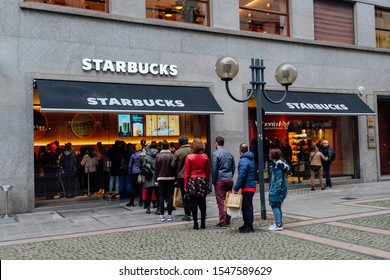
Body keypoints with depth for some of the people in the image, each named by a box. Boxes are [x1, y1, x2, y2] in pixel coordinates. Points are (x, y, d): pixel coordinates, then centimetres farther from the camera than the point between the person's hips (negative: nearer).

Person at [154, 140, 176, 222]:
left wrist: (156, 178, 5)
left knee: (161, 196, 6)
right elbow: (174, 168, -4)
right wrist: (175, 179, 2)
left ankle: (162, 215, 5)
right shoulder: (172, 155, -6)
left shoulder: (158, 156, -4)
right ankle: (169, 215, 4)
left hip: (161, 178, 0)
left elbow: (156, 168, -2)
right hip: (170, 178, 0)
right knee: (170, 196, 4)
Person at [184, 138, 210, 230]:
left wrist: (185, 185, 0)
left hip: (192, 181, -2)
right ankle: (203, 223, 10)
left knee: (193, 203, 3)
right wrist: (207, 181, 14)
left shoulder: (189, 157, -5)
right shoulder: (205, 157, 1)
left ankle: (195, 223, 3)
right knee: (202, 202, 8)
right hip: (203, 180, 2)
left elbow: (186, 172, -4)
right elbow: (208, 171, 4)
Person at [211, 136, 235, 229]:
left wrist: (214, 181, -1)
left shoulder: (215, 154, -9)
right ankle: (228, 220, 21)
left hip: (220, 180, -6)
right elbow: (233, 167, 14)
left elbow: (214, 169, -10)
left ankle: (223, 222, -6)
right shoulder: (229, 153, 10)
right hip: (230, 180, 6)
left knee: (221, 201, -4)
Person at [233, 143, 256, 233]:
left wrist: (236, 188, -16)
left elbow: (241, 176, -21)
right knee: (245, 206, 17)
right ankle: (246, 224, 25)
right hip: (252, 185, 9)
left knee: (247, 206, -2)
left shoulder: (243, 161, -17)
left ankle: (249, 226, 3)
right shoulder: (251, 159, 13)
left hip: (247, 187, -9)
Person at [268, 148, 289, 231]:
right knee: (277, 206, 17)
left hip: (277, 188, -10)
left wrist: (276, 190, -20)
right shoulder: (277, 164, 12)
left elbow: (279, 179, -20)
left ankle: (278, 225, -3)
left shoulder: (277, 165, -17)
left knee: (275, 205, -5)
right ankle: (279, 223, 25)